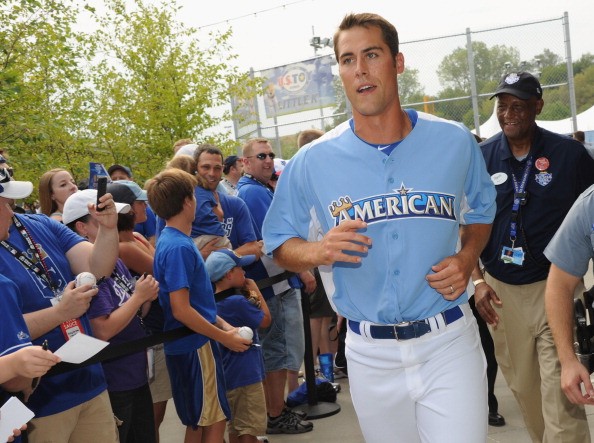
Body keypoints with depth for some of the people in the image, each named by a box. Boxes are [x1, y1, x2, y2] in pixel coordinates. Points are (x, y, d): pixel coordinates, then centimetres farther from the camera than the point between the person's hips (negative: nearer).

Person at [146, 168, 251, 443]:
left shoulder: (170, 240, 9)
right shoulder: (179, 247, -20)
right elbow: (181, 310, -24)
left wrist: (223, 326, 9)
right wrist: (224, 338, -15)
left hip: (189, 345, 9)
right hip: (195, 346, -9)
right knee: (215, 420, 2)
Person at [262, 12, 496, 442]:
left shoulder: (455, 142, -2)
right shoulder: (312, 162, -5)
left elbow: (481, 212, 16)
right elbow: (280, 245, 4)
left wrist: (466, 260, -5)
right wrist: (318, 251, -19)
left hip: (449, 343, 0)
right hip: (371, 354, 1)